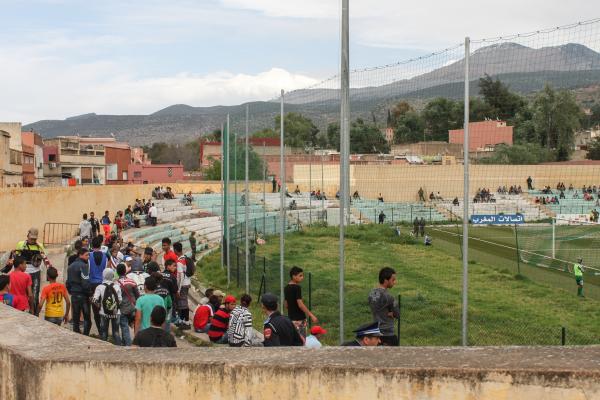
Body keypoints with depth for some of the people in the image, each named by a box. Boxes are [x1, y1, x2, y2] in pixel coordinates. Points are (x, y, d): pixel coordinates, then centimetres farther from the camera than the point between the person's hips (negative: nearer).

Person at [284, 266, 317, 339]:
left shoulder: (286, 288, 8)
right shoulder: (297, 288, -16)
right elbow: (300, 305, -21)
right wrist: (311, 315, -19)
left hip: (291, 318, 8)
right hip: (299, 319, -8)